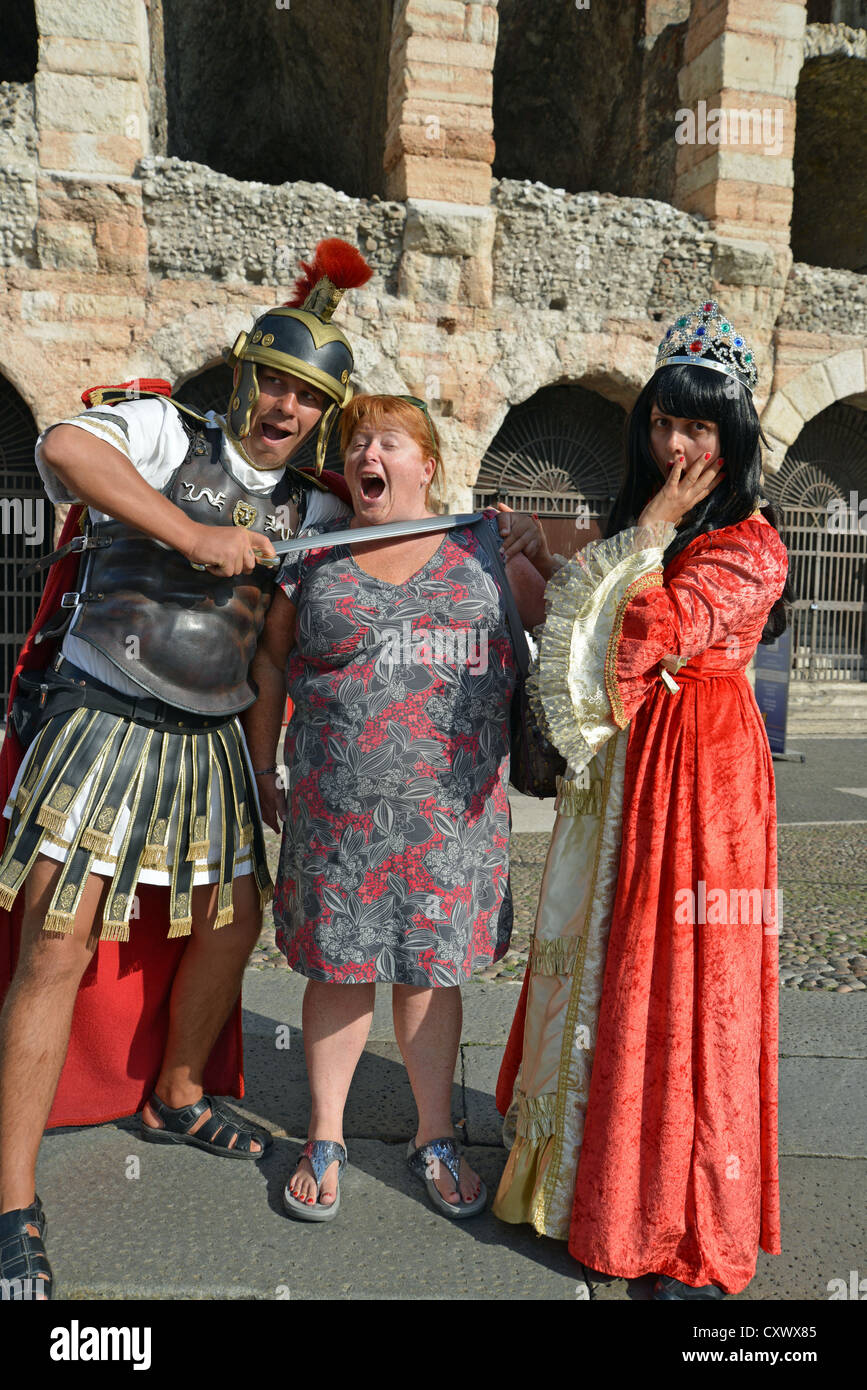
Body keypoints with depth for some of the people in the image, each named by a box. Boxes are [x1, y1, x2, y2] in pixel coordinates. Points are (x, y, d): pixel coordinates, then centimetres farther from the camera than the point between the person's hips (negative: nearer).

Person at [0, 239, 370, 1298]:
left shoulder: (311, 509, 10)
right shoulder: (164, 434, -4)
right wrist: (193, 534, -27)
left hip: (207, 742, 6)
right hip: (101, 721, -6)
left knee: (231, 924, 13)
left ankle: (172, 1100, 39)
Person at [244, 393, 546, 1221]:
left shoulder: (484, 546, 6)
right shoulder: (312, 555, 5)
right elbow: (271, 663, 12)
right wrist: (259, 770, 12)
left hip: (452, 805, 0)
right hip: (337, 803, 0)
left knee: (432, 968, 10)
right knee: (338, 967, 9)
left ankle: (434, 1139, 29)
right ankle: (325, 1139, 29)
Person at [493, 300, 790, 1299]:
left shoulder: (750, 546, -9)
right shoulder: (640, 527, 14)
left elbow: (657, 636, -22)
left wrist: (650, 537, -13)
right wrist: (555, 568, 13)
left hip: (697, 773, -7)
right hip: (620, 769, 7)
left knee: (678, 979, -2)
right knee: (601, 962, 14)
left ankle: (693, 1229, 16)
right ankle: (587, 1166, 34)